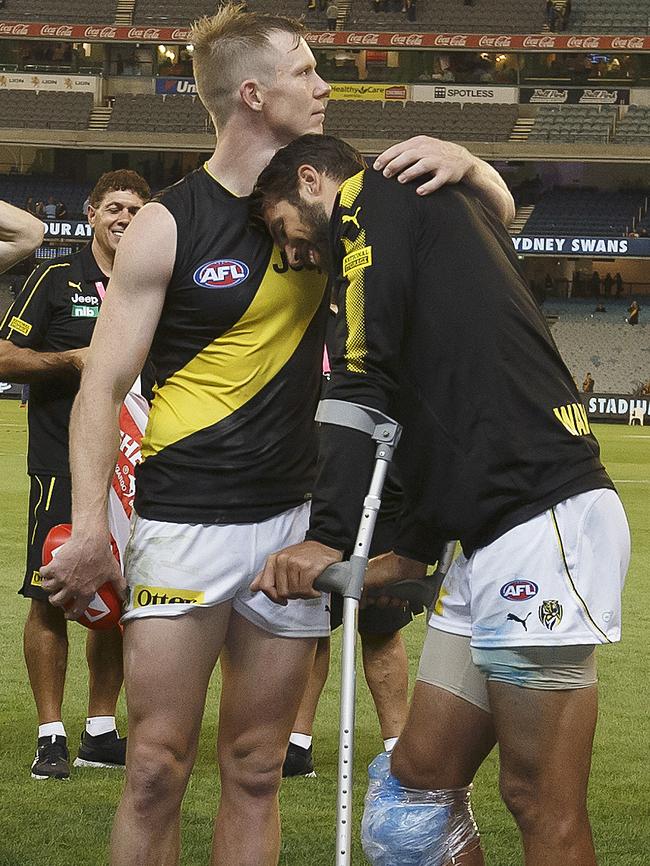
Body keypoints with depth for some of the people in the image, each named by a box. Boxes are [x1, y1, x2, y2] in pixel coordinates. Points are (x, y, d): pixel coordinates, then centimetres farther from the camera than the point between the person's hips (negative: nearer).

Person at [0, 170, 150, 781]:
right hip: (62, 466, -4)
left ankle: (100, 732, 16)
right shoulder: (57, 280, 1)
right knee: (51, 599, -5)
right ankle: (51, 736, 1)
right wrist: (74, 360, -12)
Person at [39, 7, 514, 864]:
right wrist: (89, 527, -17)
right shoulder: (168, 225, -5)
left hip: (295, 517, 4)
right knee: (157, 769, -6)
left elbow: (498, 214, 13)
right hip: (185, 521, -4)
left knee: (255, 771, 7)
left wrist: (460, 162, -10)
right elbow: (102, 385, -6)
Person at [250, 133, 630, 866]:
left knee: (543, 805, -8)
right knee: (420, 776, 11)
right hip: (492, 537, 10)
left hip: (546, 522, -10)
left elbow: (362, 385, -12)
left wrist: (329, 537, -17)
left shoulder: (376, 200, 0)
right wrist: (411, 551, 31)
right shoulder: (439, 216, 27)